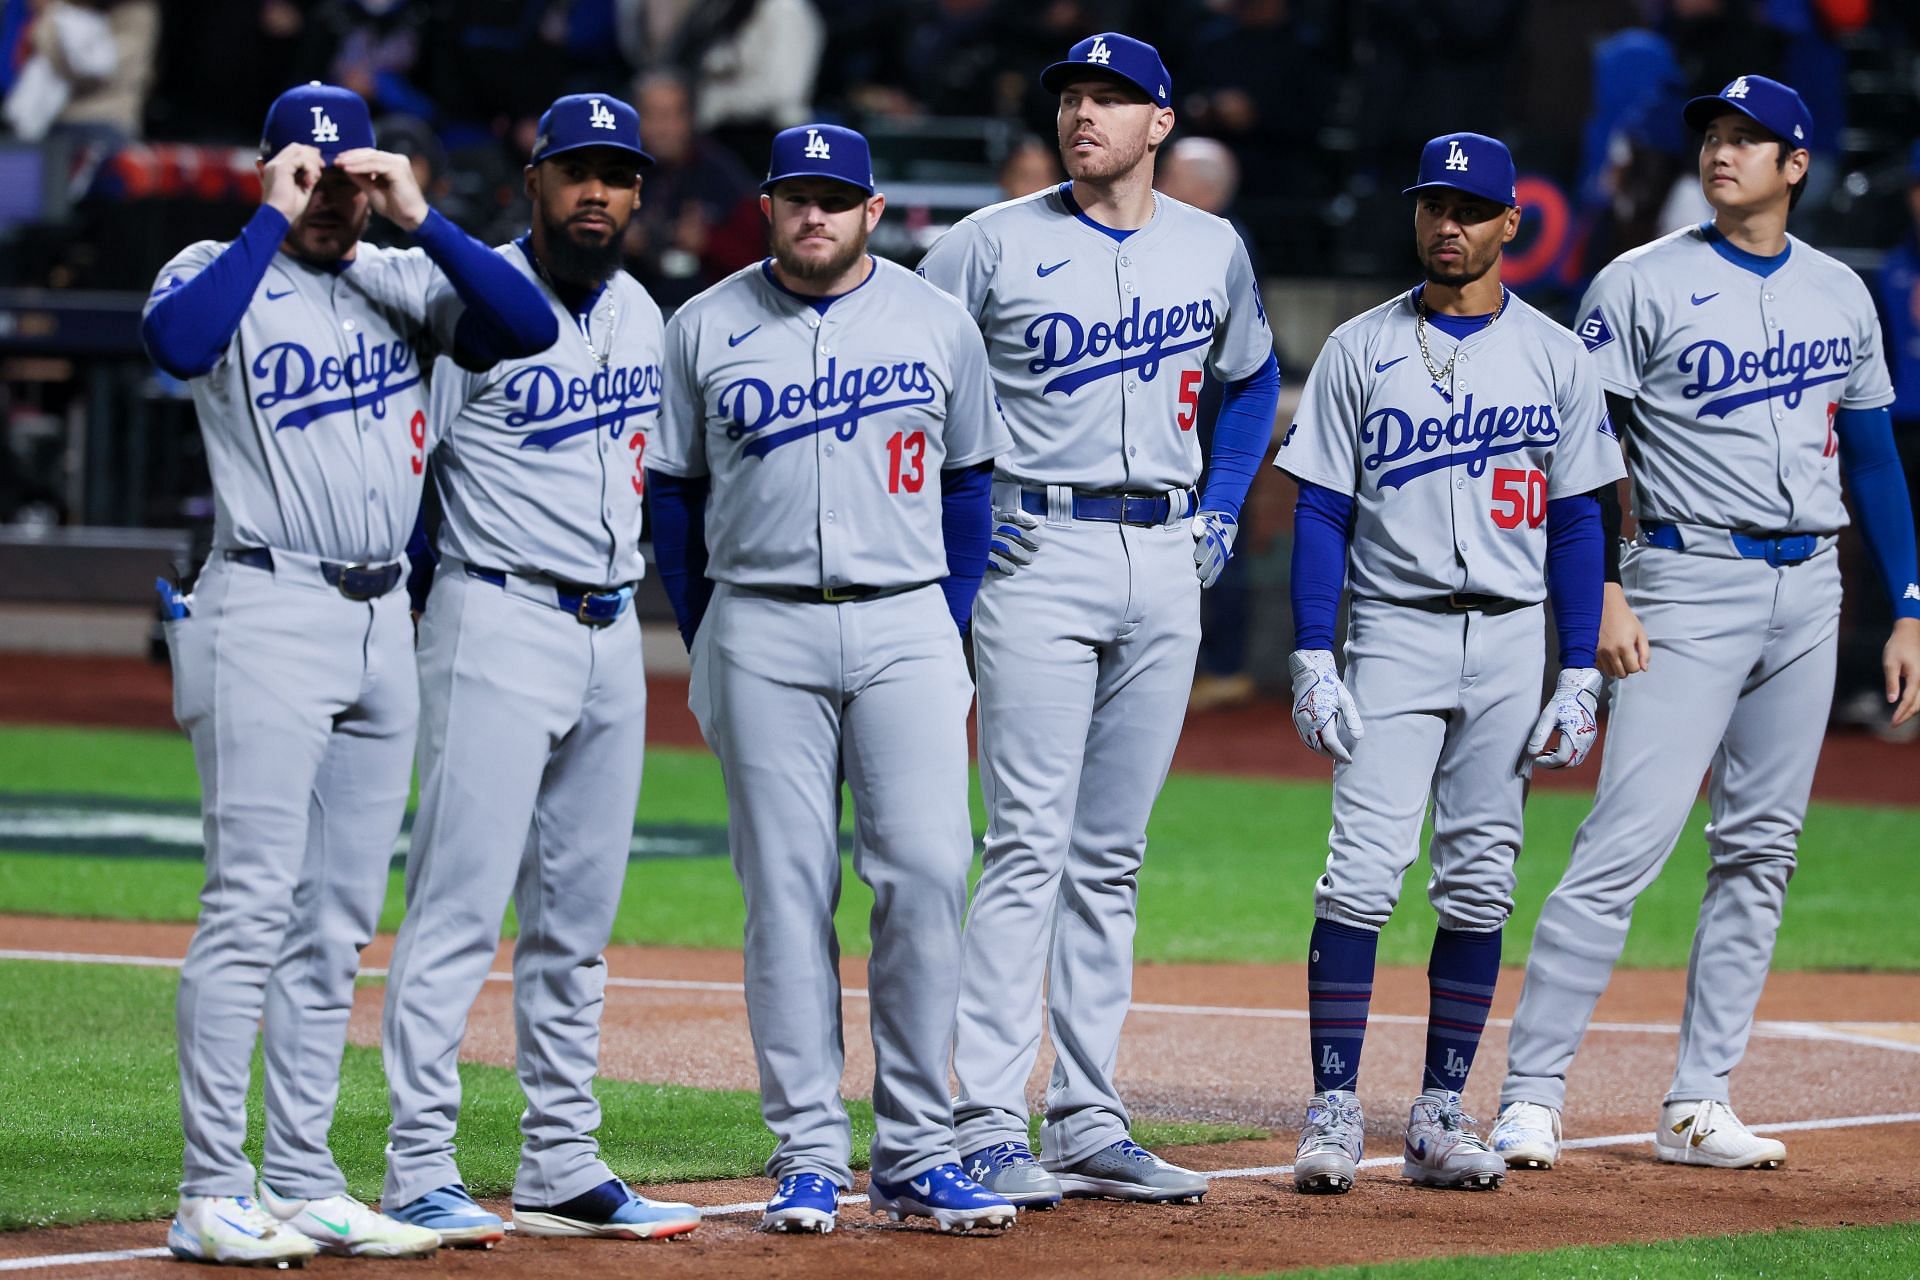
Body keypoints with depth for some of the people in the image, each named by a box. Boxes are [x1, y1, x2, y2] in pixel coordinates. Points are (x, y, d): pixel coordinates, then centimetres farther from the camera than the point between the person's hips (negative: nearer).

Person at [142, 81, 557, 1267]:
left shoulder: (402, 281, 12)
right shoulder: (221, 272, -1)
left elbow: (528, 326, -3)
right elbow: (178, 339, -24)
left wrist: (421, 215, -7)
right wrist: (275, 218, -18)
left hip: (383, 622, 6)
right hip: (267, 614, -6)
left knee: (337, 924, 8)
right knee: (253, 906, -10)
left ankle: (303, 1185, 12)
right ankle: (212, 1197, -10)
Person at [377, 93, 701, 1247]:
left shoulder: (642, 315, 12)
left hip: (614, 632, 7)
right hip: (501, 623, -7)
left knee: (580, 916, 9)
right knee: (461, 902, -9)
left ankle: (562, 1169, 14)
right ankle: (420, 1171, -8)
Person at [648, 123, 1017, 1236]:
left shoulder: (939, 326, 7)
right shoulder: (705, 330, 5)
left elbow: (971, 482, 12)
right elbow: (674, 491, 10)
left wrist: (951, 631, 5)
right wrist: (711, 647, 6)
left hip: (905, 628, 0)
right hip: (761, 632, 0)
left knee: (929, 872, -9)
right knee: (786, 888, -1)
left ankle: (917, 1154, -3)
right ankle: (809, 1155, 3)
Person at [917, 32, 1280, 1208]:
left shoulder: (1214, 250, 10)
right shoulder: (995, 241, -3)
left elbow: (1253, 379, 26)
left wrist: (1222, 513, 15)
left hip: (1166, 563, 4)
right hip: (1039, 554, -4)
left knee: (1110, 858, 8)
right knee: (1031, 847, -11)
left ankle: (1090, 1125, 12)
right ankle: (990, 1129, -12)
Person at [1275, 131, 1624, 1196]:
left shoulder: (1553, 356, 7)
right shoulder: (1360, 350, 3)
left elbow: (1577, 523, 8)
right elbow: (1320, 512, 1)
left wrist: (1579, 679, 1)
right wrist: (1311, 662, -8)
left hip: (1511, 641, 2)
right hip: (1394, 630, -2)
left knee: (1479, 885, 2)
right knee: (1363, 871, -12)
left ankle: (1440, 1118, 8)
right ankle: (1333, 1113, -10)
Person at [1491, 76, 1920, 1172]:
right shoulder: (1644, 285, -3)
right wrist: (1601, 591, -15)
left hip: (1809, 588, 5)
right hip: (1689, 582, -5)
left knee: (1761, 853, 6)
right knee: (1628, 843, -14)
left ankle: (1699, 1106, 11)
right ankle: (1533, 1097, -14)